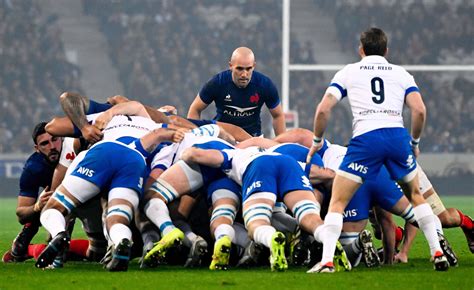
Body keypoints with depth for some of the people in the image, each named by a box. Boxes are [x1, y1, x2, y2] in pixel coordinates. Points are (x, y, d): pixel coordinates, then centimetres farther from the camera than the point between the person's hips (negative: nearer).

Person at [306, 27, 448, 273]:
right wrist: (415, 142, 21)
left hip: (365, 138, -2)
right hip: (398, 135, 2)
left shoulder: (348, 72, 16)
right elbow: (419, 110, 6)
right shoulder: (401, 73, 20)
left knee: (337, 202, 5)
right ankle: (438, 253, 20)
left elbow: (323, 109, 7)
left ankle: (327, 260, -11)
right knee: (415, 195, 25)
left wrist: (317, 141, 21)